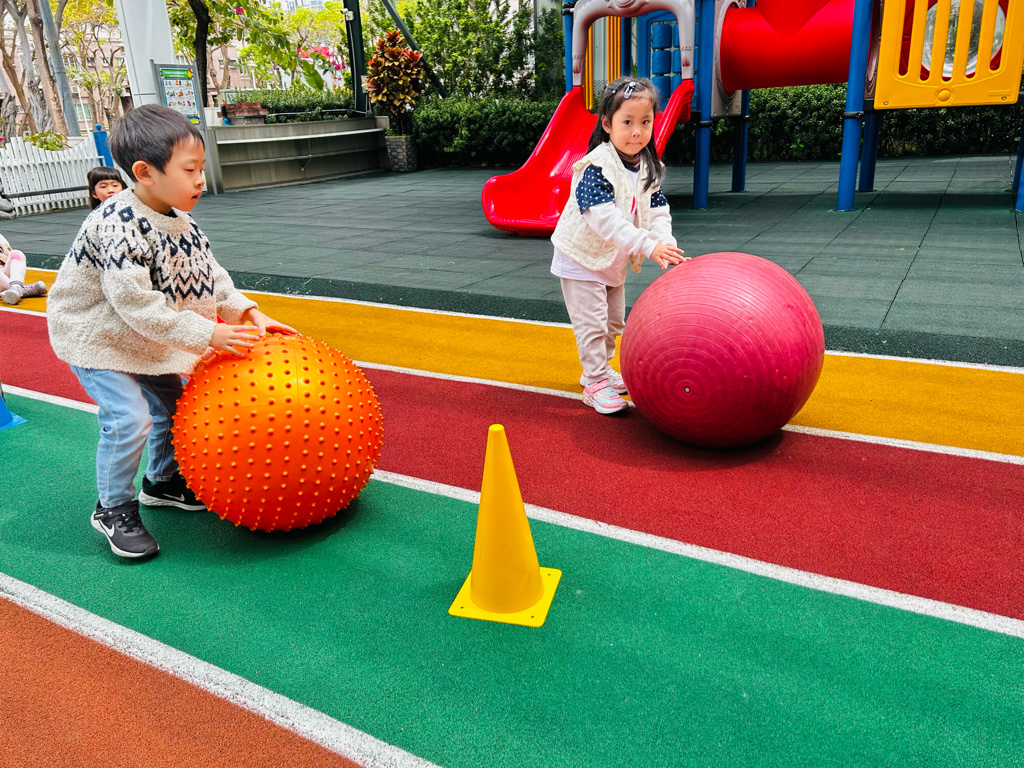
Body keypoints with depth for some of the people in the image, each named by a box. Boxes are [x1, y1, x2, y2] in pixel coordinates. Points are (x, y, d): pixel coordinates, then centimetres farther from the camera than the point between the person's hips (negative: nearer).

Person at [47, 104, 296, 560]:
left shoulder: (176, 218, -5)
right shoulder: (118, 227, -32)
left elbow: (208, 274, 1)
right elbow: (137, 304, -35)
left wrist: (248, 313, -12)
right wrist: (208, 334, -36)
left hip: (144, 336, 8)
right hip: (95, 335, -8)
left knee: (172, 401, 13)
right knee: (129, 417, -15)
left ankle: (162, 482, 35)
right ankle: (113, 509, 7)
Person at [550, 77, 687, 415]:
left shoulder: (649, 168, -2)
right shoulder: (596, 166, -27)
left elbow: (658, 212, -4)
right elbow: (604, 218, -36)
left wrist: (667, 245, -25)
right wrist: (648, 247, -42)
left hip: (615, 260, 8)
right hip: (582, 258, -8)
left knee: (614, 322, 18)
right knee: (592, 323, -6)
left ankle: (600, 370, 35)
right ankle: (595, 383, 6)